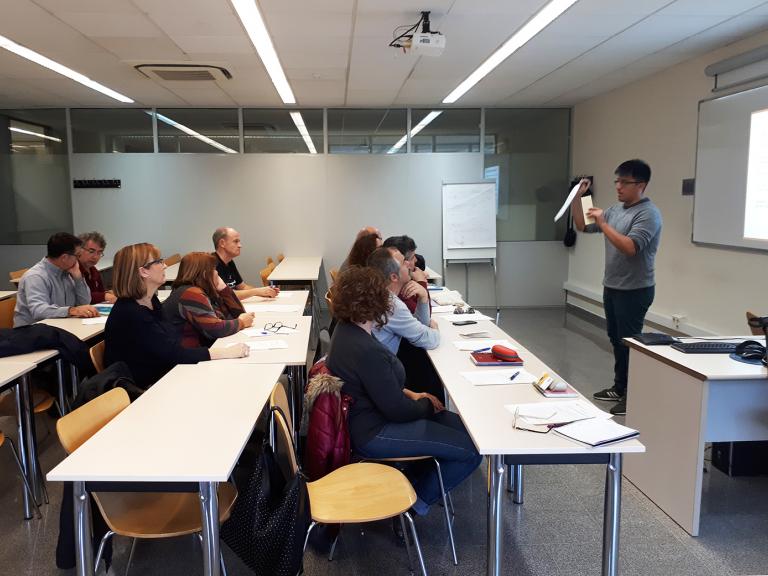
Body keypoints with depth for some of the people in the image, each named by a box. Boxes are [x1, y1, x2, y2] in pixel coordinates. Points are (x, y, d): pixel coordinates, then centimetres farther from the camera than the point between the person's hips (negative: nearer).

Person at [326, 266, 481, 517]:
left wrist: (409, 394, 6)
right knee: (471, 450, -10)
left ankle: (413, 487, 21)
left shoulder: (347, 330, 1)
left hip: (369, 415, 10)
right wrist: (427, 405, -3)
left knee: (464, 427, 11)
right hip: (374, 434, -10)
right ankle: (417, 500, 11)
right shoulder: (366, 350, -30)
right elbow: (397, 411, -22)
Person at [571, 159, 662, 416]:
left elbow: (630, 247, -27)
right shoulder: (615, 209, 9)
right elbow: (582, 226, 14)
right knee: (616, 340, 16)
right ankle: (620, 387, 28)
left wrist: (603, 223, -24)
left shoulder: (648, 214, -15)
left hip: (634, 291, -8)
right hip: (612, 287, 8)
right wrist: (577, 197, 2)